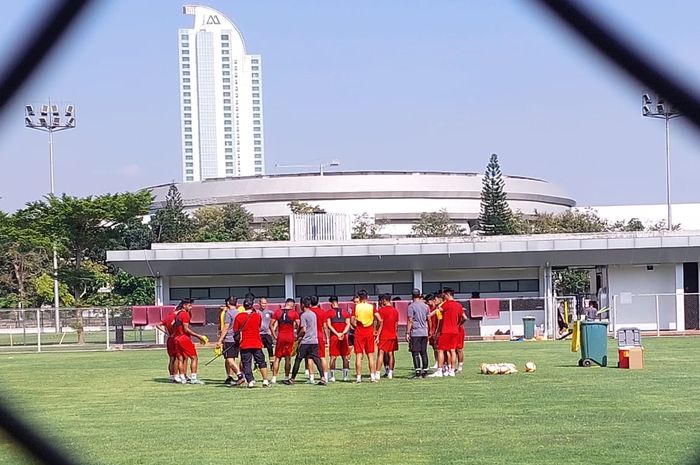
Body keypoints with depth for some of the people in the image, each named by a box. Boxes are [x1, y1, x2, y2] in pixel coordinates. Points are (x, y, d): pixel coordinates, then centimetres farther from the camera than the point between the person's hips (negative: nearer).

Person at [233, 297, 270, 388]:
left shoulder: (239, 316, -5)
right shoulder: (258, 316, 0)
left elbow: (235, 330, -1)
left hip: (245, 344, -1)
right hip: (257, 343, 1)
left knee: (246, 363, 4)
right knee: (261, 362, 10)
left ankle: (250, 381, -9)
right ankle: (265, 381, 5)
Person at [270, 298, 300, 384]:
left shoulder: (277, 312, 4)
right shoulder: (294, 313, -3)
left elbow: (271, 325, 3)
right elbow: (298, 325, -10)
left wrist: (274, 336, 9)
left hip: (280, 336, 2)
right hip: (290, 336, -2)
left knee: (277, 357, 8)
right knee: (288, 358, 6)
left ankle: (274, 377, 4)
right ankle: (286, 377, 7)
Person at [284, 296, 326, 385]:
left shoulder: (303, 315, -11)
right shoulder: (313, 314, 14)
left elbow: (303, 330, -17)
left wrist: (297, 337, -2)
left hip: (305, 341, -7)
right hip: (315, 340, 7)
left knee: (298, 360, 3)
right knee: (316, 359, 3)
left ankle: (292, 379, 9)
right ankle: (323, 378, -8)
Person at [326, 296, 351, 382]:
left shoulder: (329, 312, 0)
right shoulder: (345, 312, 9)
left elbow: (329, 325, -8)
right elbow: (348, 324, 0)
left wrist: (337, 334, -11)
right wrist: (343, 334, -9)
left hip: (334, 336, -2)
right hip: (344, 337, 2)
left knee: (333, 357, 2)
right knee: (345, 357, 9)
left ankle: (332, 376, -2)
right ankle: (346, 376, 8)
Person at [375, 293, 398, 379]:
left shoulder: (381, 310, -9)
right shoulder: (395, 311, 9)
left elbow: (380, 324, -11)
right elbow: (396, 325, 13)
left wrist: (377, 336, -9)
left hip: (384, 336, -5)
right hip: (393, 336, 5)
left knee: (380, 354, -6)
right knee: (391, 354, 10)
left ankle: (377, 373, -11)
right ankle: (390, 372, 10)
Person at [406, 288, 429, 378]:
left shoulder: (411, 306, -8)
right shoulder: (425, 306, 10)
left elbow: (410, 321, -11)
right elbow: (428, 319, 16)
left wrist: (407, 333, -9)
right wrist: (428, 330, 27)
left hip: (415, 333, -6)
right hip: (424, 333, 6)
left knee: (415, 353, -4)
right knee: (424, 352, 9)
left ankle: (418, 371, -10)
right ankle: (425, 371, 9)